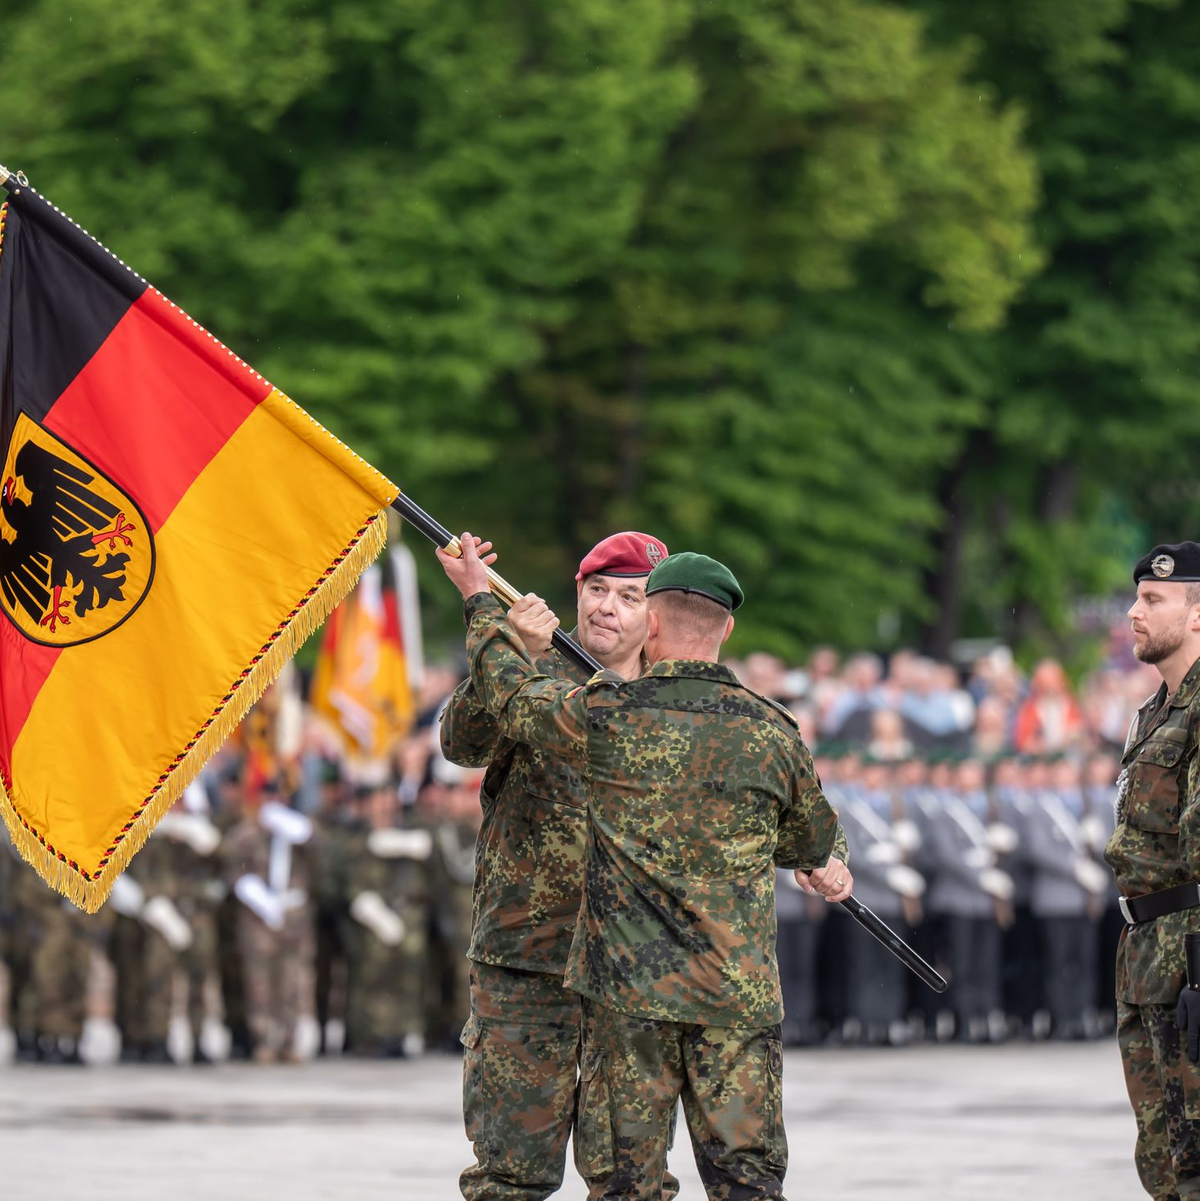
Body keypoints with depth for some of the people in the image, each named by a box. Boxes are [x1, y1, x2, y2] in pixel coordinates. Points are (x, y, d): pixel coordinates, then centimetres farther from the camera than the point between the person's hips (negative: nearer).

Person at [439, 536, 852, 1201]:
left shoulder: (606, 718, -7)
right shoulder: (771, 733, 0)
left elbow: (513, 692, 12)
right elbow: (814, 837, 18)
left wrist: (480, 600, 28)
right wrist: (823, 862, 43)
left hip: (629, 984, -1)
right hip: (738, 993, 1)